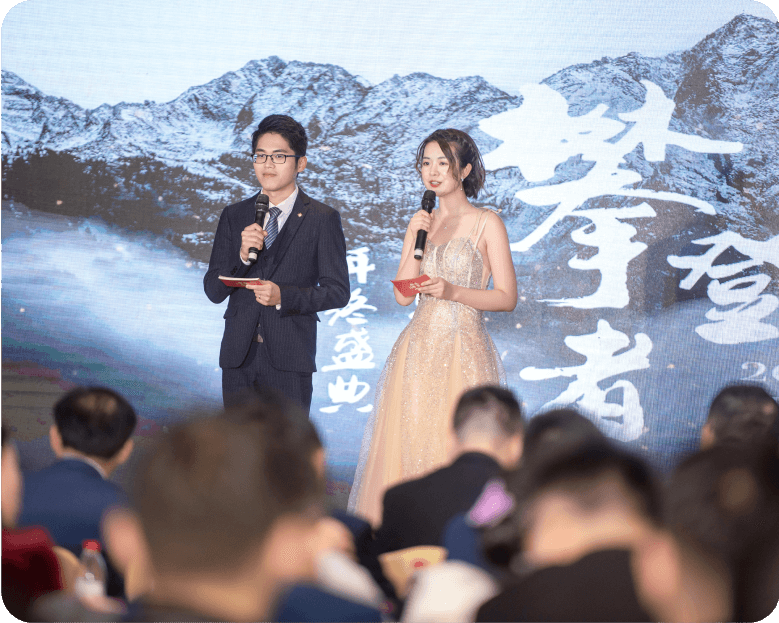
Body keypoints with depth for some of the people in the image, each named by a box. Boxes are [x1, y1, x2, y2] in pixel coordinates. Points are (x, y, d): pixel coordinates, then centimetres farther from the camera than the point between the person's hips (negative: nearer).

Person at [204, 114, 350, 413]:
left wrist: (283, 297, -18)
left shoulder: (322, 219, 1)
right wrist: (242, 256, -12)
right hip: (238, 357, 3)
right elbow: (213, 291, 7)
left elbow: (337, 291, -2)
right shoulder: (234, 216, 11)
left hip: (289, 361, -3)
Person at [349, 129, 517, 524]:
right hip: (418, 352, 5)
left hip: (464, 351, -5)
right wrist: (418, 239, -4)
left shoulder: (487, 223, -1)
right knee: (407, 448, 0)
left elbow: (507, 298, -4)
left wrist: (453, 292, -17)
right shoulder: (421, 222, 14)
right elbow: (403, 295, 7)